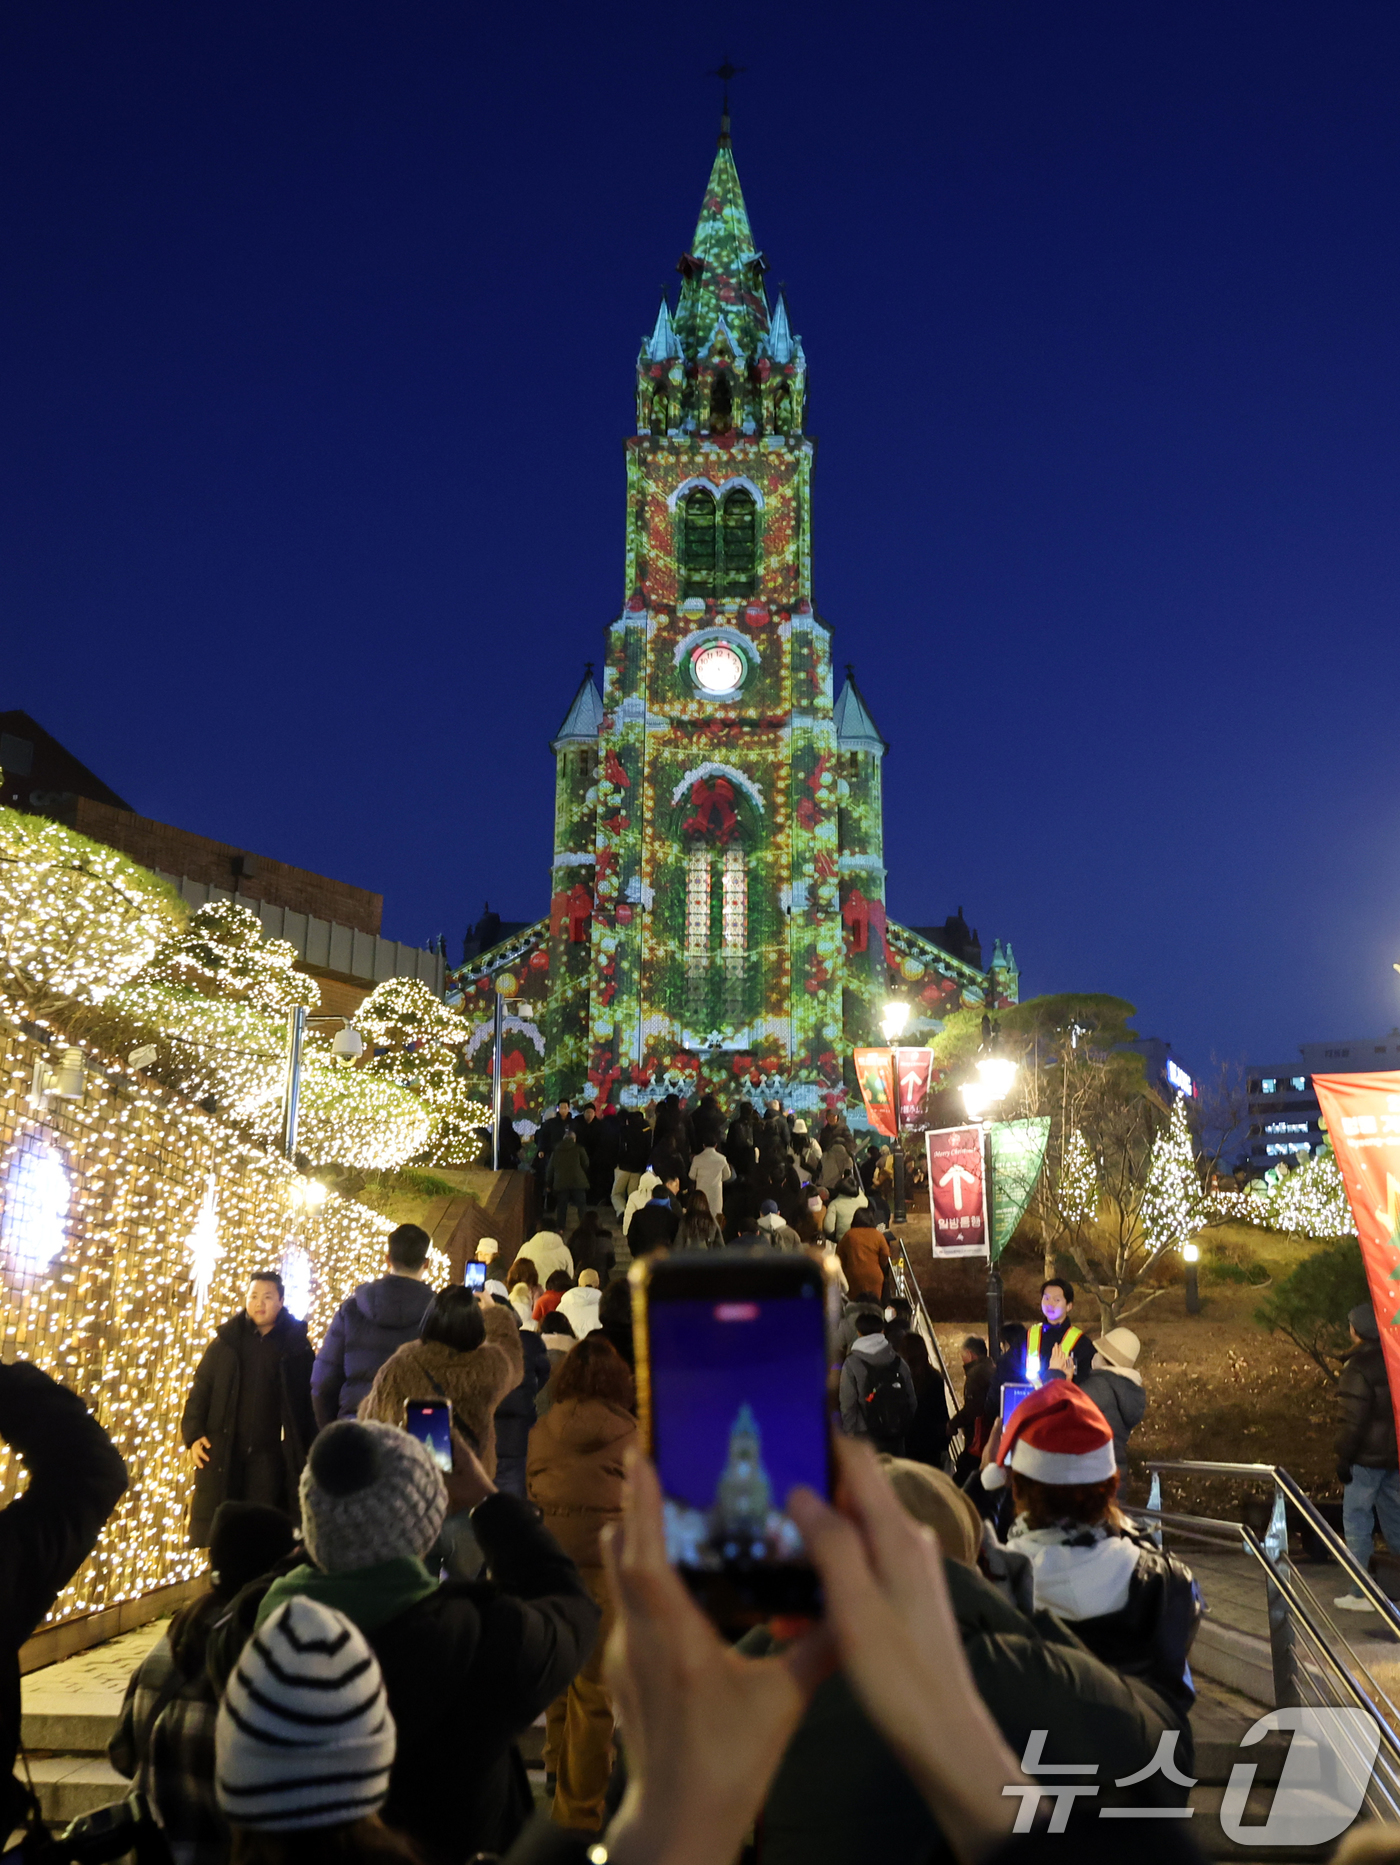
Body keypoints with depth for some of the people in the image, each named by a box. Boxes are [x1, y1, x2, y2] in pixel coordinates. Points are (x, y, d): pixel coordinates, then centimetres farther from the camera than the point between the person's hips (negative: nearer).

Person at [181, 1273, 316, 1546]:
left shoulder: (296, 1346, 5)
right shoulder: (226, 1342, 9)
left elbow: (310, 1399, 4)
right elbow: (200, 1390, 9)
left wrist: (311, 1449, -3)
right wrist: (193, 1436, -3)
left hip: (269, 1454, -1)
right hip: (222, 1453, 1)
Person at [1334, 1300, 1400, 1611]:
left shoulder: (1359, 1367, -18)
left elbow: (1351, 1420, -18)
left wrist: (1343, 1460, -10)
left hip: (1368, 1457, -7)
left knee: (1357, 1519, 0)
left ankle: (1360, 1593, 2)